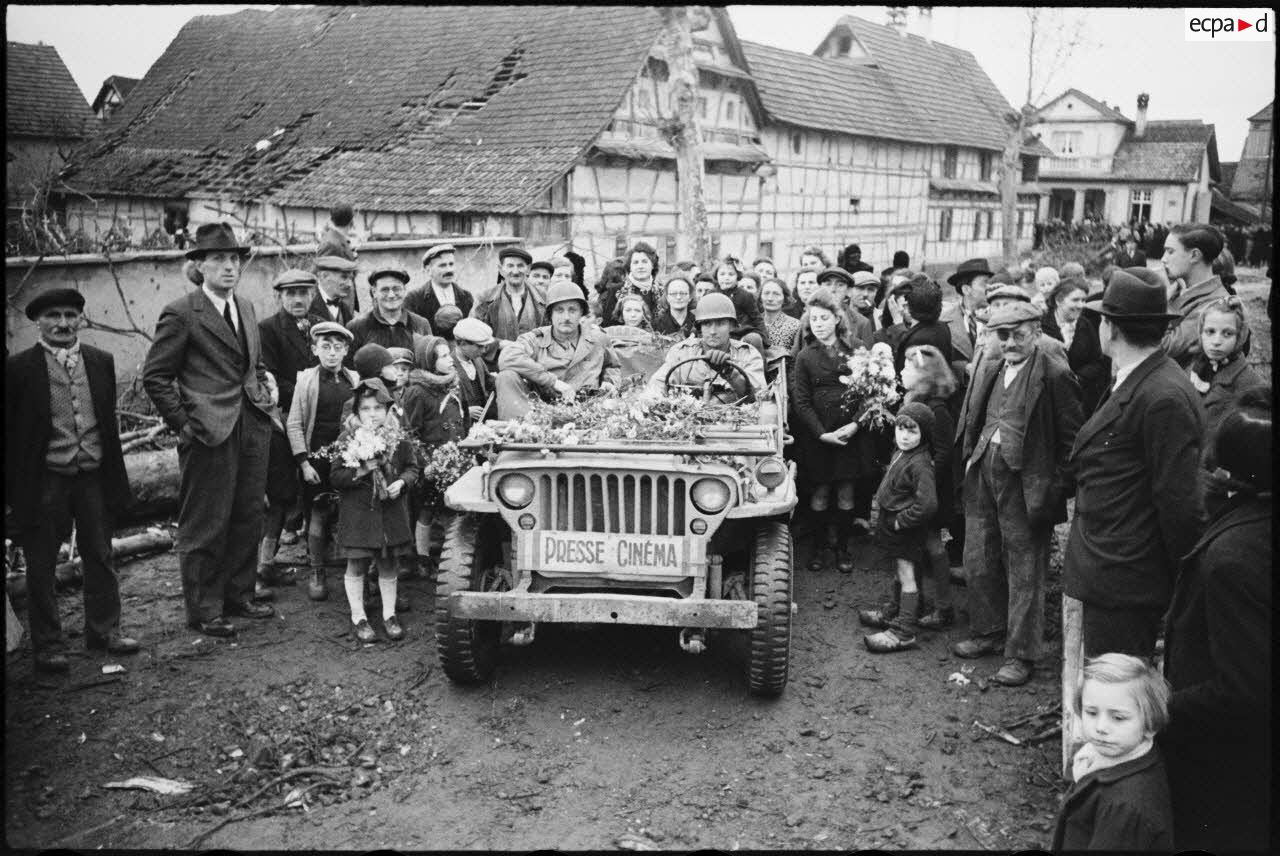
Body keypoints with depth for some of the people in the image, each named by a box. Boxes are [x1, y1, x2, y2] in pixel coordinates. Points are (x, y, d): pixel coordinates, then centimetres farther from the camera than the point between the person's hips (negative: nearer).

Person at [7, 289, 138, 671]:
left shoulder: (102, 362, 5)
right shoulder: (19, 367, -6)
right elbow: (11, 430, -3)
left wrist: (115, 476, 8)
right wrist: (14, 491, -6)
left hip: (94, 477, 3)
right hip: (45, 481, -3)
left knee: (100, 557, 12)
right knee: (41, 564, 8)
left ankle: (104, 629, 27)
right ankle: (48, 644, 20)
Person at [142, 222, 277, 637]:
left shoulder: (246, 308, 14)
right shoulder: (181, 314, -8)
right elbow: (155, 376, -6)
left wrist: (264, 392, 12)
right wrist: (183, 422, -9)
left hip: (253, 428, 7)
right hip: (209, 432, -7)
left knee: (248, 519, 14)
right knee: (205, 527, 2)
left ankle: (239, 595, 28)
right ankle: (204, 611, 14)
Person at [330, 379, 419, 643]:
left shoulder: (398, 436, 1)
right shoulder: (346, 438, -5)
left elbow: (412, 468, 9)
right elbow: (336, 477, -8)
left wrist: (401, 482, -10)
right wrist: (362, 470, -22)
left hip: (392, 510, 2)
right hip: (357, 511, -2)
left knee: (388, 564, 10)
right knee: (357, 564, 4)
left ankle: (389, 614, 23)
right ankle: (358, 617, 18)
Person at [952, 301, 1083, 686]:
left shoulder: (1055, 375, -10)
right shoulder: (987, 370, 12)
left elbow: (1070, 439, -10)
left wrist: (1055, 488, -13)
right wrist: (971, 457, 9)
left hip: (1024, 483, -7)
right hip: (983, 474, 7)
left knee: (1025, 571, 3)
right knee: (978, 562, 15)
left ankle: (1021, 654, 13)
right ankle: (987, 633, 33)